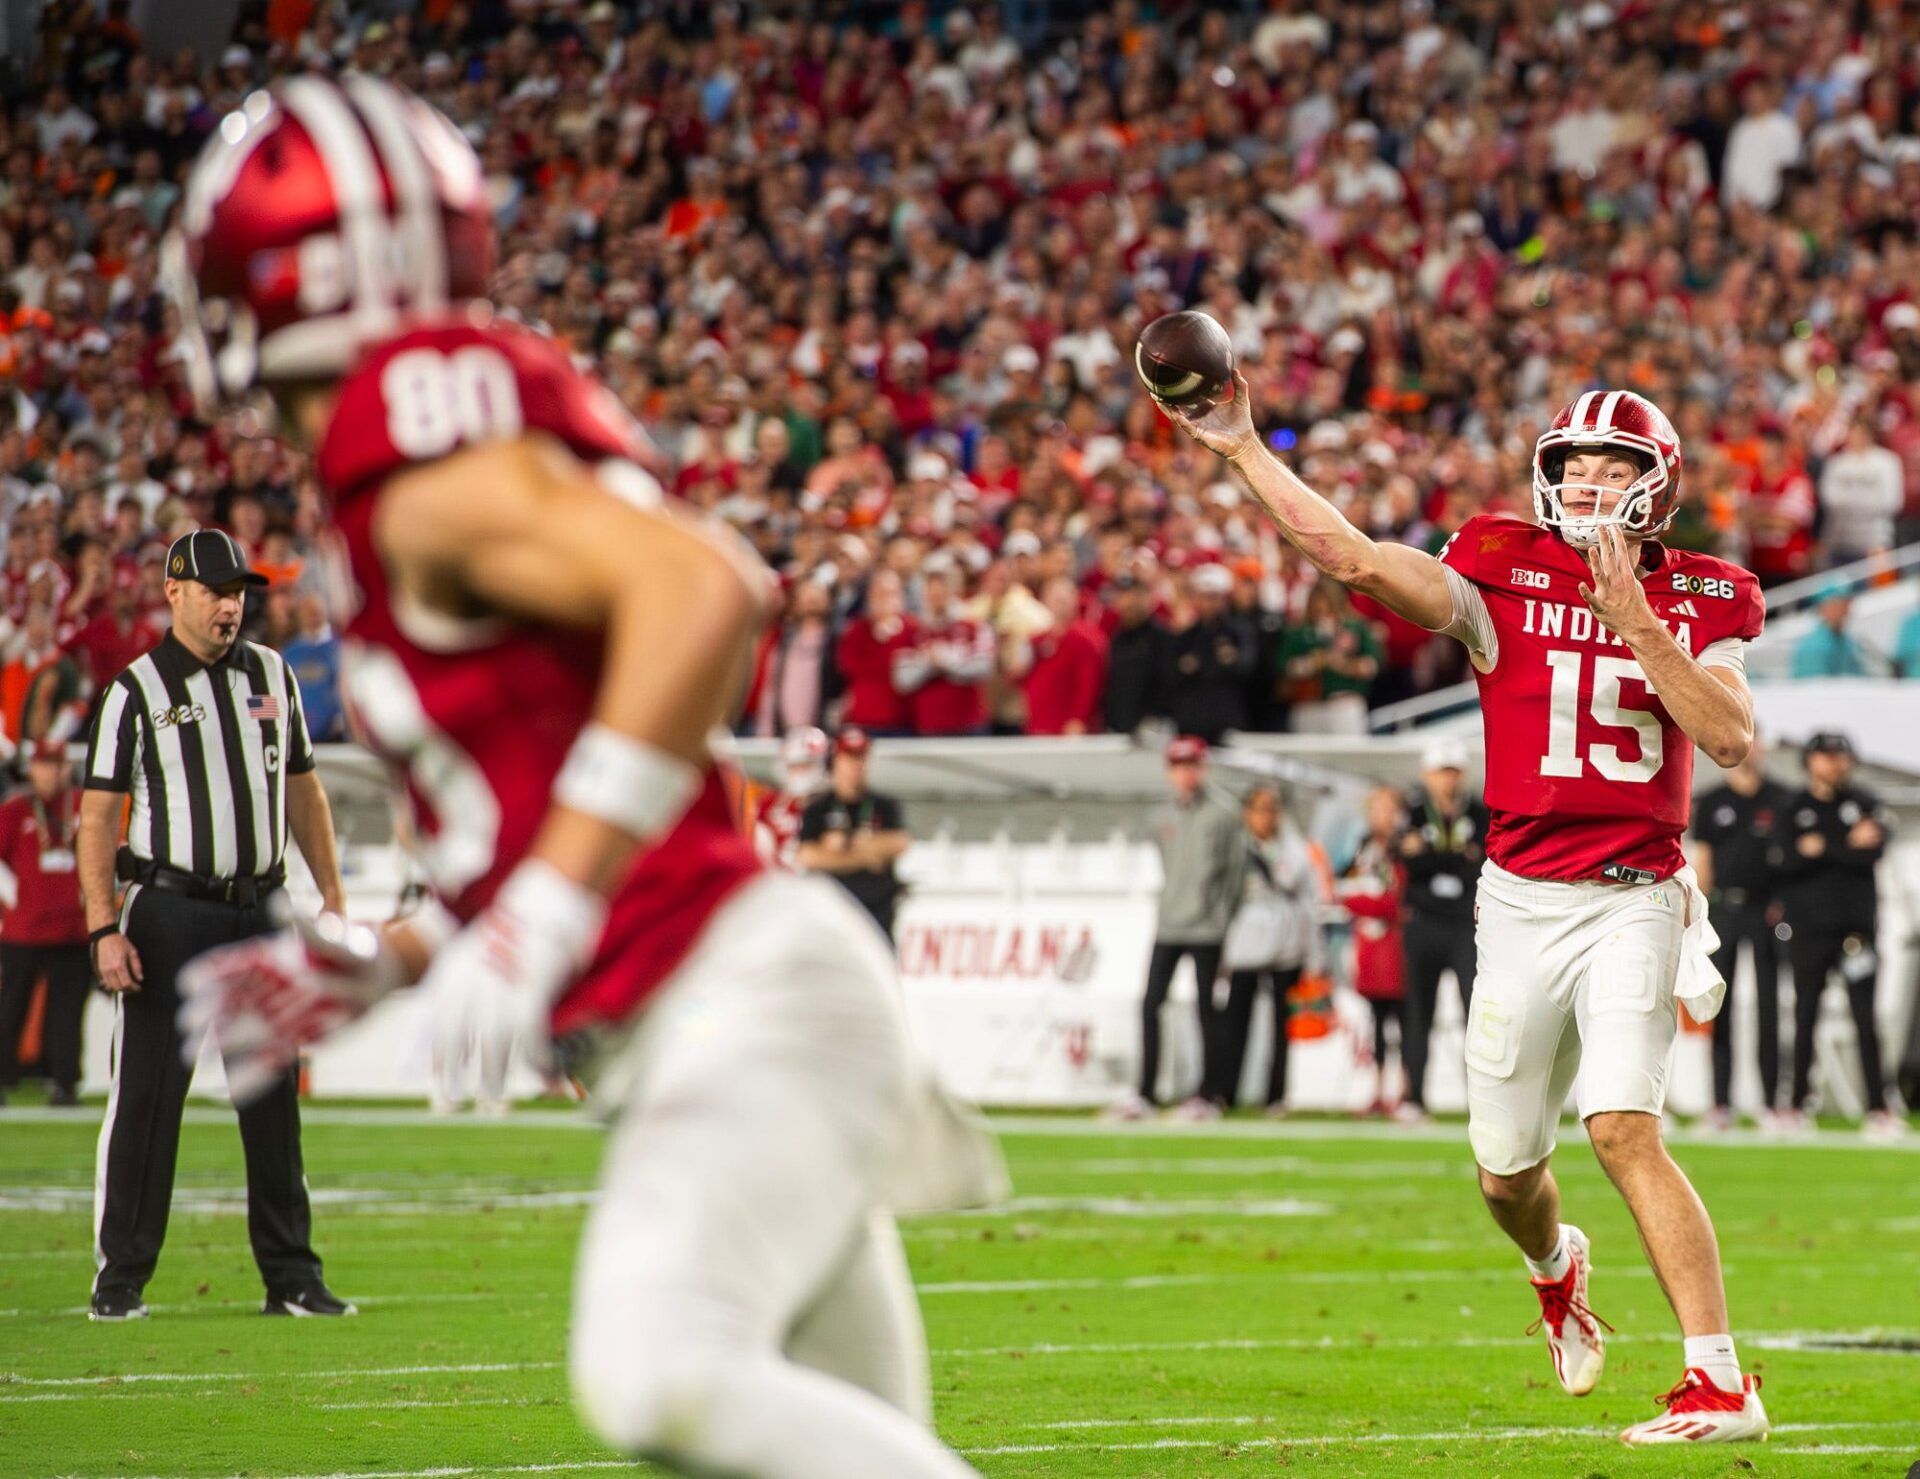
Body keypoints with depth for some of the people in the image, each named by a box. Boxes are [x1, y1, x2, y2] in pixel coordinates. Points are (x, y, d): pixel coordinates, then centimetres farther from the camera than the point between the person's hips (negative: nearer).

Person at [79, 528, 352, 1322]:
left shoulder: (273, 676, 11)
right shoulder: (136, 691, -2)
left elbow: (302, 789, 18)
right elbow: (98, 816, -5)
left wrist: (332, 895, 12)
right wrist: (104, 929, -13)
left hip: (261, 909, 4)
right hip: (169, 910, -4)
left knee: (273, 1098, 6)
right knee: (146, 1094, -4)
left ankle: (291, 1277, 12)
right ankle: (120, 1278, 2)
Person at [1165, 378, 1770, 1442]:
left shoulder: (1697, 601, 0)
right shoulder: (1504, 574, 0)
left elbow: (1729, 735, -15)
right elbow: (1352, 557, -9)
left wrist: (1632, 619, -20)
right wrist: (1239, 448, -14)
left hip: (1634, 903, -2)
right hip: (1522, 903, 3)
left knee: (1623, 1132, -21)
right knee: (1506, 1170, 12)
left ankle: (1721, 1383, -20)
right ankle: (1555, 1267, 49)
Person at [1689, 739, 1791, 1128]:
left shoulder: (1782, 801, 6)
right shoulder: (1711, 803, 10)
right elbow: (1703, 860, 10)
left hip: (1767, 910, -1)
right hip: (1723, 907, 1)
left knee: (1769, 1005, -1)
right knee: (1718, 1007, -1)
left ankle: (1771, 1100, 2)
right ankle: (1721, 1102, 1)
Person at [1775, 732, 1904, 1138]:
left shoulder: (1866, 804, 9)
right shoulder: (1795, 809, 9)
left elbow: (1872, 854, -7)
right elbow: (1787, 861, -5)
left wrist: (1821, 848, -9)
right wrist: (1847, 846, -10)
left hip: (1856, 925, -1)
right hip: (1808, 926, 1)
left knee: (1865, 1017, -4)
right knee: (1805, 1014, 2)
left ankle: (1877, 1106, -5)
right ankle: (1798, 1104, 6)